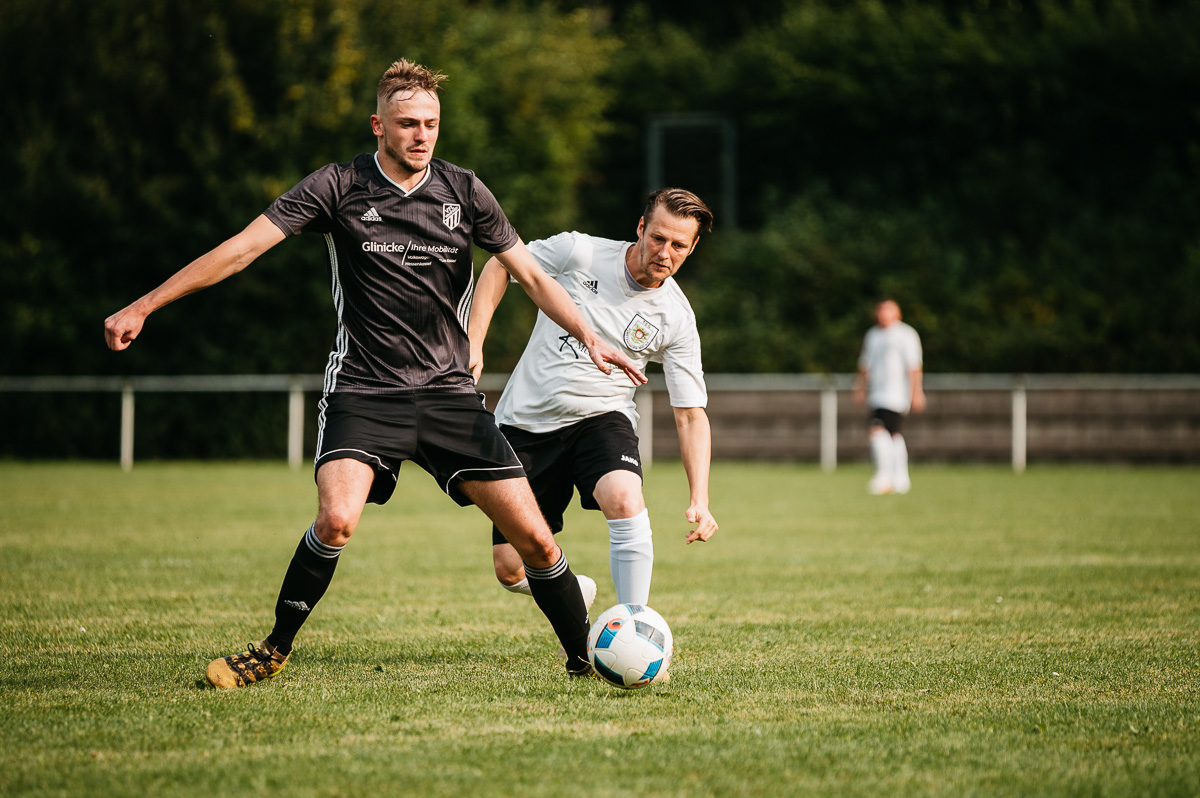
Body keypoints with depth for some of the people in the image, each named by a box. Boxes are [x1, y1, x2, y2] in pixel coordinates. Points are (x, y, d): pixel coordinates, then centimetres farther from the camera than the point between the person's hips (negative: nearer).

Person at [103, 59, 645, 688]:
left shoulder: (464, 192, 4)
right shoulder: (339, 187, -4)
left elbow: (530, 275, 10)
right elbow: (241, 248, -6)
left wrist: (588, 336, -5)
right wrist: (142, 307, -11)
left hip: (449, 393, 3)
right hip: (362, 392, -3)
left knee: (533, 536, -4)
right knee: (337, 519, -27)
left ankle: (584, 659, 14)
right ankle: (274, 650, -6)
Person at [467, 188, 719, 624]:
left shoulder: (676, 320, -8)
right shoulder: (579, 253, -12)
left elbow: (690, 415, -5)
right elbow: (500, 265, 4)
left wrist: (699, 499, -16)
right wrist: (473, 342, -7)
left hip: (601, 416, 0)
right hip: (526, 420, 0)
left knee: (624, 500, -34)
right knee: (511, 571, -3)